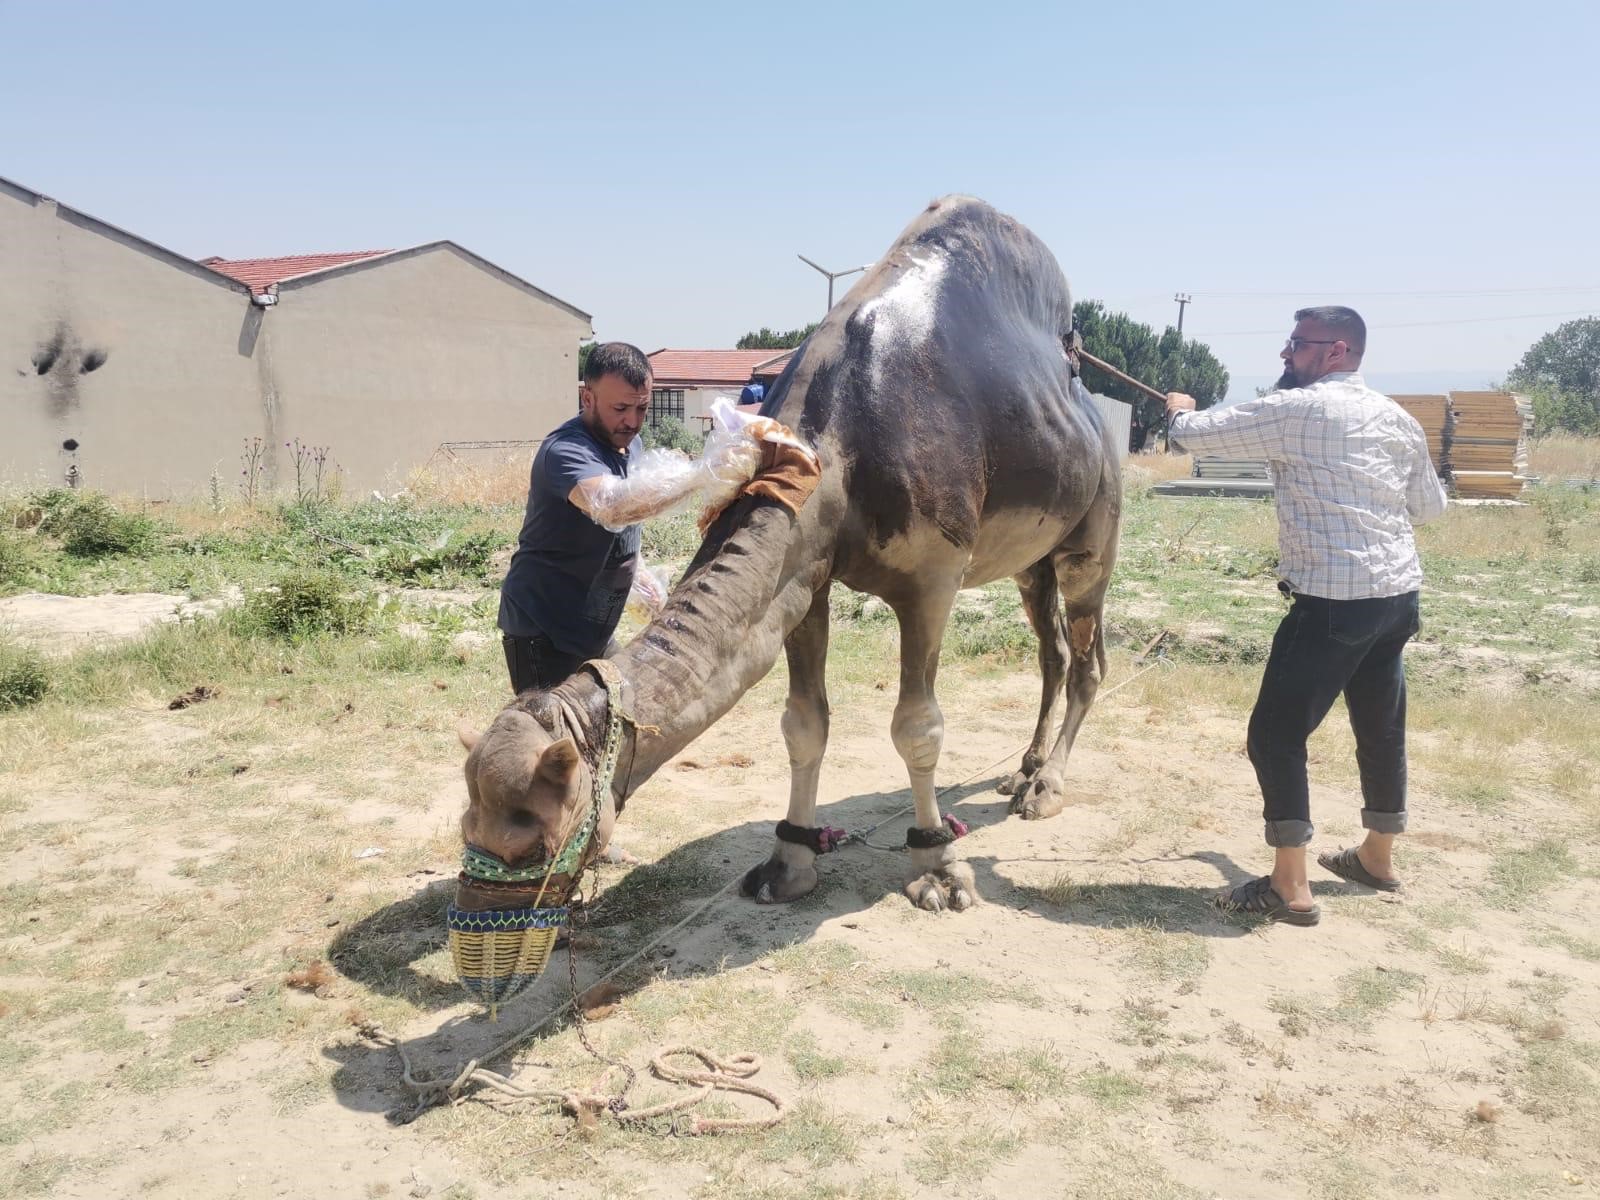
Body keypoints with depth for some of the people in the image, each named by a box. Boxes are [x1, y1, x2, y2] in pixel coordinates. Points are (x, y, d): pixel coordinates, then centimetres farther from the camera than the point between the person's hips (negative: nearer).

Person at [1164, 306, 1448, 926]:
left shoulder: (1297, 409, -11)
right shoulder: (1398, 418, 11)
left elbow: (1193, 434, -7)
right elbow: (1431, 506, 21)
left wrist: (1179, 409, 15)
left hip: (1333, 601, -8)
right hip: (1398, 595, 8)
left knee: (1276, 735, -2)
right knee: (1381, 728, 20)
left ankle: (1290, 888, 1)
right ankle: (1377, 858, 37)